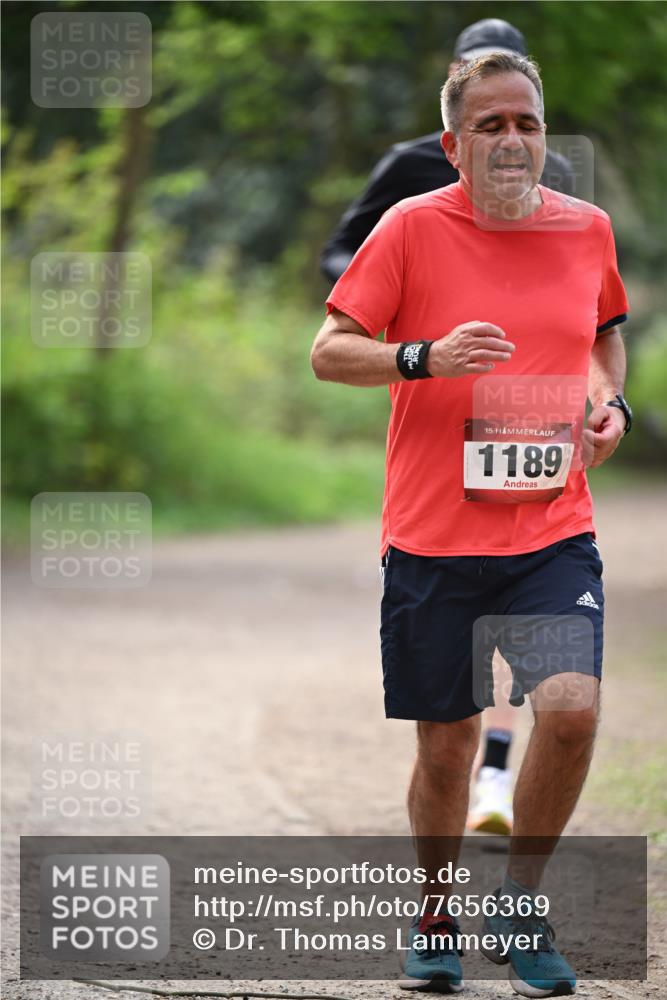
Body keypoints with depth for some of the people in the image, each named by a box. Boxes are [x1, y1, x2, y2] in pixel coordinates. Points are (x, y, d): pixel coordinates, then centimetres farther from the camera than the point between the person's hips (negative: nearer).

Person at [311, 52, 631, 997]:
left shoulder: (587, 228, 7)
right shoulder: (412, 228, -3)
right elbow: (329, 351, -2)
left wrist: (611, 402, 6)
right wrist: (425, 357, -19)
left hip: (553, 529, 2)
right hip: (433, 532, -1)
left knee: (572, 706, -19)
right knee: (446, 745, 5)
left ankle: (520, 903, 3)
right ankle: (438, 919, 30)